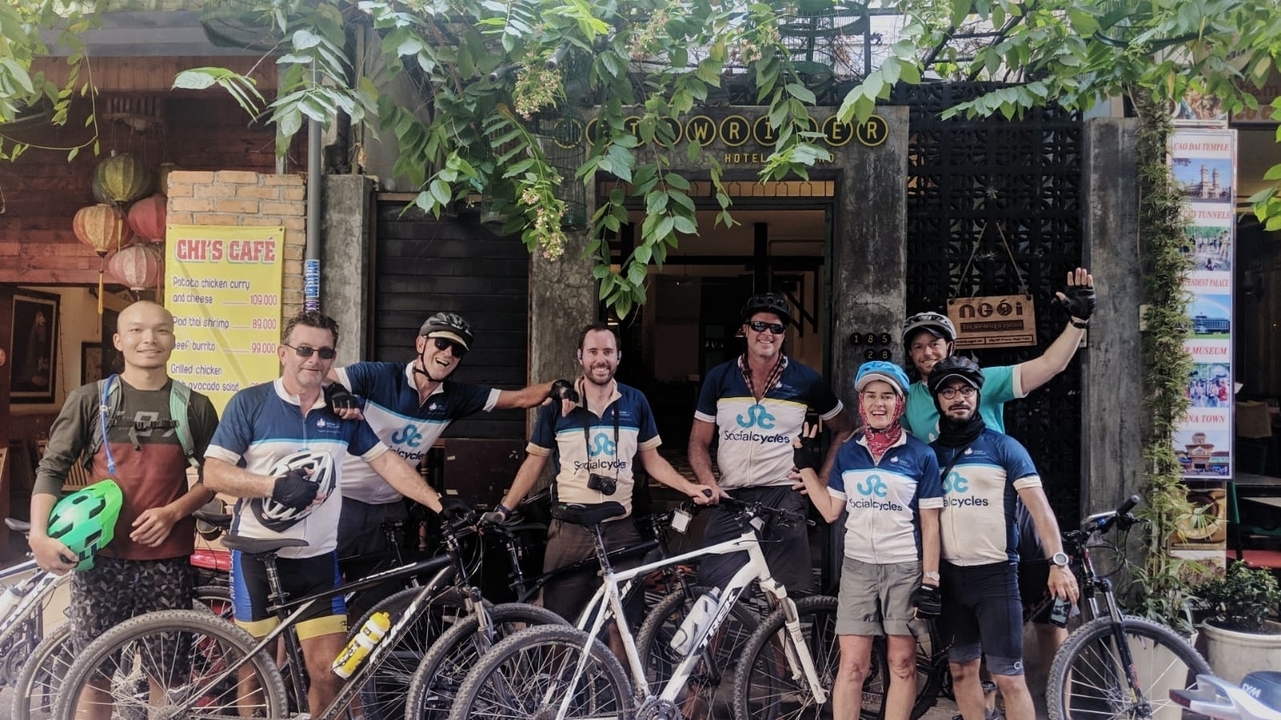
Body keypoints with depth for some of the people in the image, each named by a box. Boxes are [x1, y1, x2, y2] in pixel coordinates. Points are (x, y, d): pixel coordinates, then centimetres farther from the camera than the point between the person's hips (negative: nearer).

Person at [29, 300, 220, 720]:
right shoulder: (89, 399, 2)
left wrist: (172, 512, -9)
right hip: (99, 555, 0)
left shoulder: (195, 406, 5)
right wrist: (39, 533, -12)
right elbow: (51, 470, 1)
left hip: (167, 560, 1)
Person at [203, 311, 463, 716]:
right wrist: (275, 485, -23)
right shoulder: (249, 403, -5)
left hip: (317, 559, 2)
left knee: (329, 674, 1)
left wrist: (440, 506, -8)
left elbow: (386, 462, 1)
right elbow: (213, 473, -9)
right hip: (257, 556, -2)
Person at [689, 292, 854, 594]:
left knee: (790, 595, -3)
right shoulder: (719, 378, 6)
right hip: (730, 499, 1)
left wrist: (821, 478, 4)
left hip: (783, 498, -1)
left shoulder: (805, 380, 4)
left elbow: (844, 430, 15)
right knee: (713, 587, -11)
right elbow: (699, 442, 10)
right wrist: (709, 484, -6)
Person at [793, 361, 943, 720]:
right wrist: (805, 465, 5)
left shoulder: (921, 455, -4)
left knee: (901, 662, 6)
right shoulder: (847, 452, 5)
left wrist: (930, 579, -7)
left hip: (905, 568, -2)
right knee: (852, 664, 1)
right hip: (857, 565, 2)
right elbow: (830, 511, 7)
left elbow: (930, 523, -2)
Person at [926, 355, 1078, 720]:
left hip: (995, 573, -4)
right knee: (961, 669, 12)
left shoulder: (1003, 447, -1)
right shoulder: (930, 453, 8)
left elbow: (1038, 506, -7)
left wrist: (1058, 562, -18)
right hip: (948, 575, 4)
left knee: (1008, 676, -4)